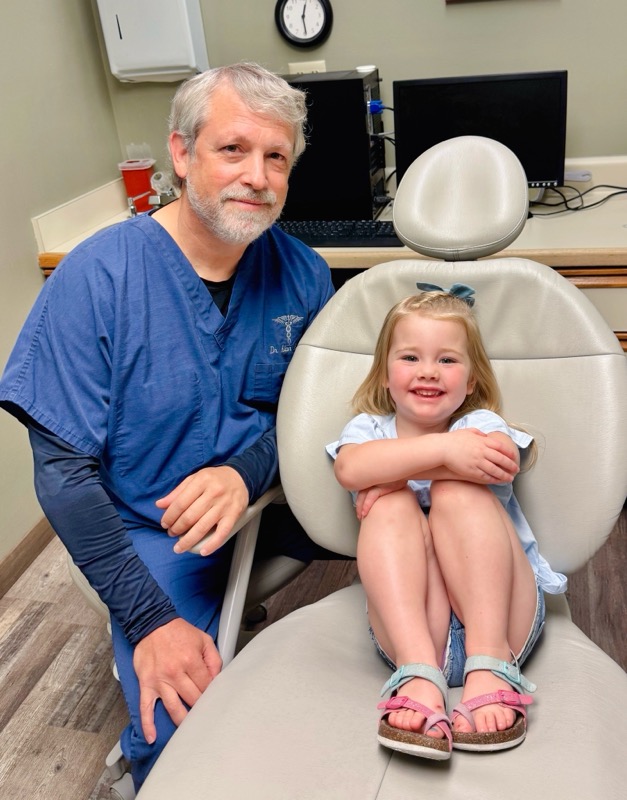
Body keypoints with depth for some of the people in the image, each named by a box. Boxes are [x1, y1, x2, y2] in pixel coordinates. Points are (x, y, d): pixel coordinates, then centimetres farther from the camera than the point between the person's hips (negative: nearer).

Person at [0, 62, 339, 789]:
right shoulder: (94, 278, -16)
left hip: (272, 503, 4)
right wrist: (151, 622, -20)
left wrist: (246, 471, -22)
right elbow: (64, 470, -14)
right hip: (158, 530, -3)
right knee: (180, 735, -23)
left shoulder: (302, 275, -4)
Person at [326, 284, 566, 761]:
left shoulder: (480, 424, 11)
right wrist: (443, 448, -30)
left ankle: (490, 665, -30)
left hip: (501, 612, 0)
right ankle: (418, 674, -37)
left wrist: (393, 468, -18)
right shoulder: (369, 428, 12)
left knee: (456, 490, -22)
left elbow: (505, 462, -18)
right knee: (392, 505, -23)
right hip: (409, 622, 1)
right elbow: (350, 468, -17)